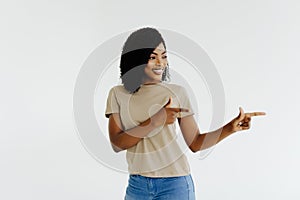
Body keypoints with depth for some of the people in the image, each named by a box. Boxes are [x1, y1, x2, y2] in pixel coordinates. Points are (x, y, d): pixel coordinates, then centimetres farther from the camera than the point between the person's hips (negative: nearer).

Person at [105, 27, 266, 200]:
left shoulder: (177, 92, -1)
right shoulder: (118, 94, 1)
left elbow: (195, 143, 0)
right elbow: (116, 144, -8)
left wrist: (230, 128, -13)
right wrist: (155, 122, -18)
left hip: (174, 184, -1)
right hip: (137, 185, 2)